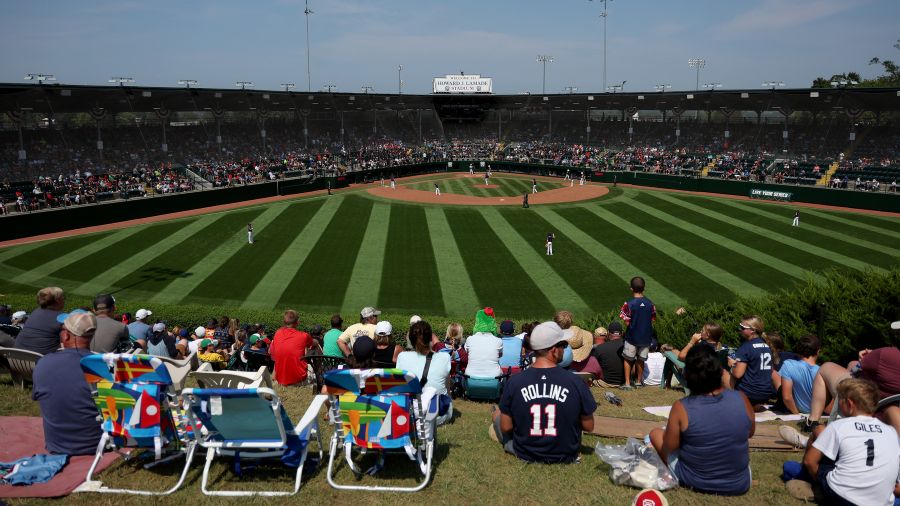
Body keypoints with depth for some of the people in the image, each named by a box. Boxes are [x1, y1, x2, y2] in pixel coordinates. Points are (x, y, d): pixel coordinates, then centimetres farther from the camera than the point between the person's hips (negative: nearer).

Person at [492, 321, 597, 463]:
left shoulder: (514, 382, -17)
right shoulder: (575, 382, -19)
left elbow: (506, 427, -9)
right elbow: (589, 426, -7)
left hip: (525, 454, 2)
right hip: (566, 456, -2)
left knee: (497, 414, 25)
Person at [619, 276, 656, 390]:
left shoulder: (629, 304, -17)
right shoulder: (650, 304, -6)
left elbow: (627, 322, -14)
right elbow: (653, 320, 1)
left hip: (632, 337, -3)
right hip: (646, 337, 3)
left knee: (628, 359, 12)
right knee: (641, 360, 17)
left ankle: (627, 383, 12)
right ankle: (639, 381, 30)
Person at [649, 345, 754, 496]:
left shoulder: (681, 408, -22)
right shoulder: (741, 400, -14)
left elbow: (668, 449, -11)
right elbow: (750, 432, 6)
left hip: (693, 482, -3)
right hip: (739, 484, 4)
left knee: (656, 433, 17)